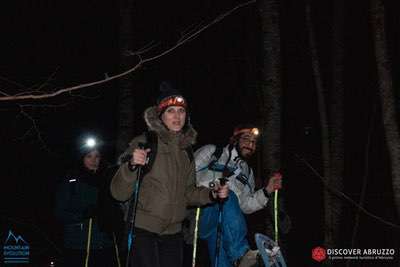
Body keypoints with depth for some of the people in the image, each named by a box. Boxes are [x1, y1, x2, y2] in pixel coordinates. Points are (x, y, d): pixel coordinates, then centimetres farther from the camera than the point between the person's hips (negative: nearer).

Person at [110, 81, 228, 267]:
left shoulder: (186, 150, 11)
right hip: (142, 230, -5)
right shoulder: (144, 143, -7)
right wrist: (132, 166, -28)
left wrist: (212, 194, 2)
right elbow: (119, 193, -11)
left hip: (173, 232, 6)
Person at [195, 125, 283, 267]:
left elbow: (244, 206, 17)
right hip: (202, 214, -4)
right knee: (228, 197, -32)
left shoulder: (247, 173, 25)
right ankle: (240, 254, -38)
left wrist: (267, 191, 5)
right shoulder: (212, 152, 12)